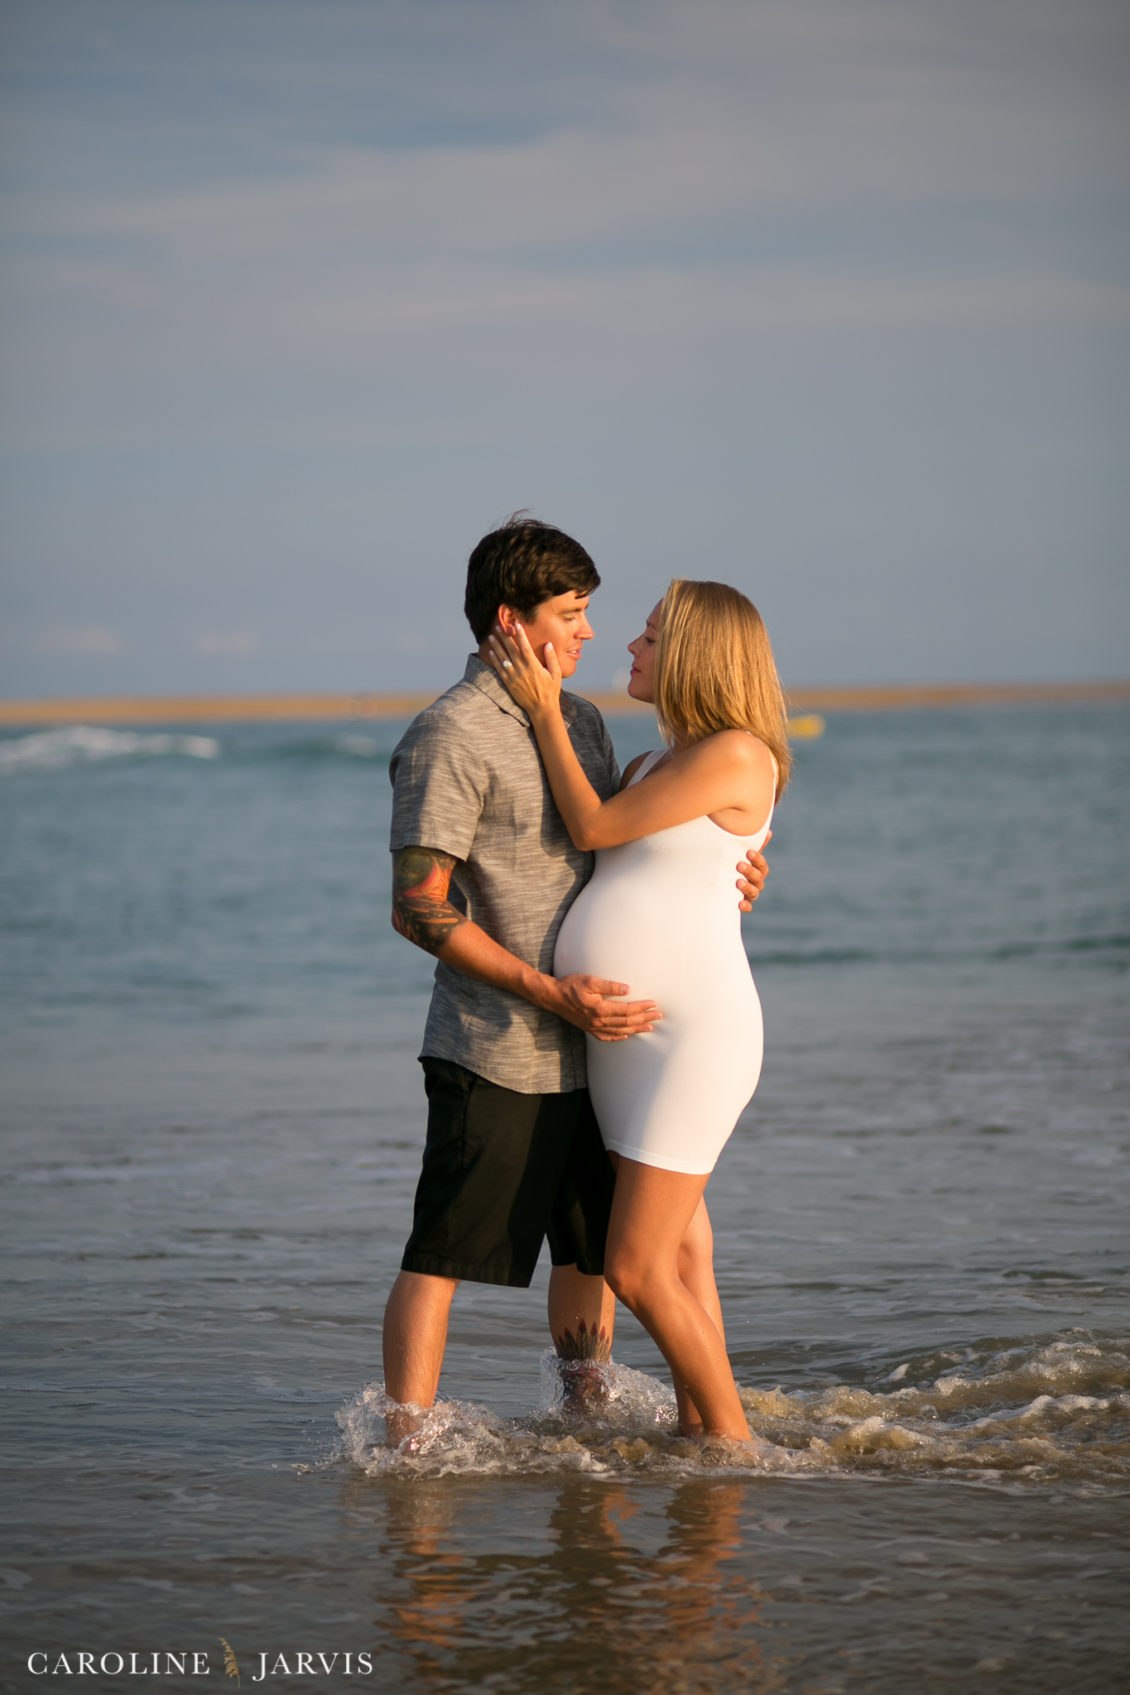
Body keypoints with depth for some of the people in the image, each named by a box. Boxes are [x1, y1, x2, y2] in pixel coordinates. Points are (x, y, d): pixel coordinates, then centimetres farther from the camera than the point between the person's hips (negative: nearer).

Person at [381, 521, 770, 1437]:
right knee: (439, 1257, -5)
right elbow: (419, 908, -16)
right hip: (495, 1053, -8)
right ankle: (407, 1448, -2)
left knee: (595, 1245, 17)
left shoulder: (582, 722, 13)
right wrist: (552, 994, -19)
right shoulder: (450, 735, -13)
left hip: (586, 1045, 8)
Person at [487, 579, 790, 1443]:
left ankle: (729, 1435, 2)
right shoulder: (660, 760, 17)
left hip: (695, 1032, -10)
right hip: (626, 1037, 10)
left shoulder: (736, 756, -13)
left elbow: (594, 828, -10)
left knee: (637, 1268, -10)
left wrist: (545, 710, -4)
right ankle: (697, 1424, 25)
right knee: (671, 1251, 15)